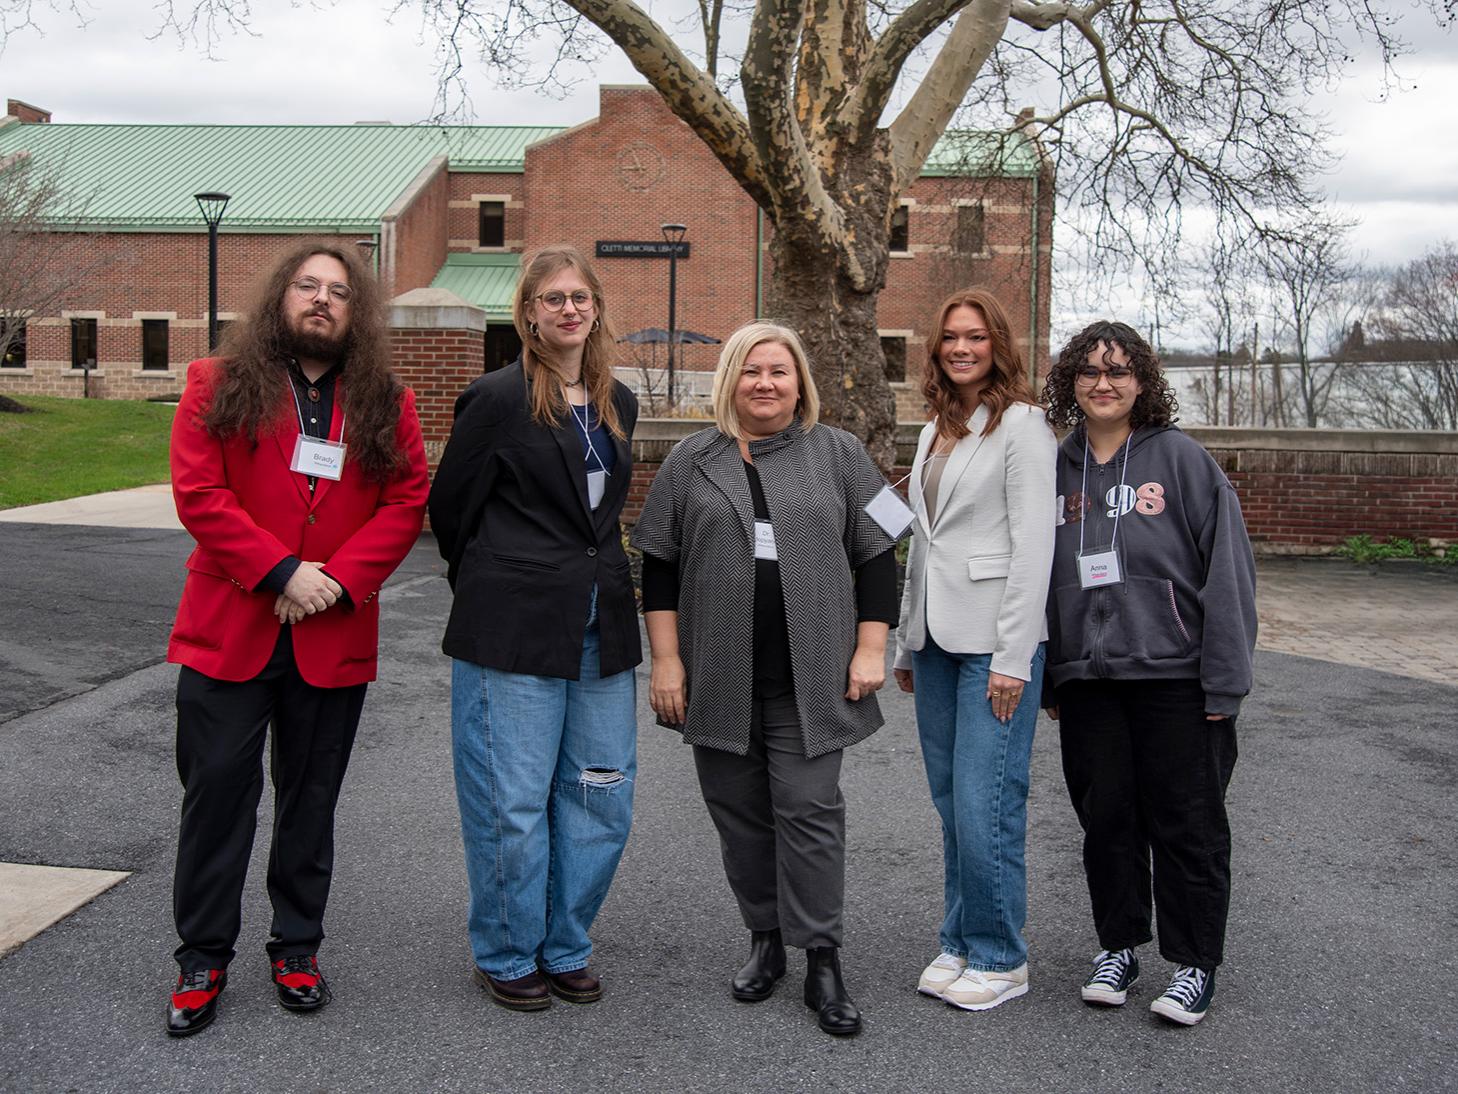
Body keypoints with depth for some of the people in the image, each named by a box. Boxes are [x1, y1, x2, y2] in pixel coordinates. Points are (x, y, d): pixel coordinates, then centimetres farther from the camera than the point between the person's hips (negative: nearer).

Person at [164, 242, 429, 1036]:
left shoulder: (386, 403, 6)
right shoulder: (219, 384, 2)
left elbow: (406, 503, 1)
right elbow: (197, 493, -7)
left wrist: (337, 580, -12)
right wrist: (281, 573, -15)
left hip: (334, 637, 2)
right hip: (228, 629, -1)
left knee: (311, 796, 12)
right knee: (218, 788, 3)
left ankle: (297, 949, 26)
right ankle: (202, 959, 17)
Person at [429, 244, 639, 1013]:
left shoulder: (617, 403, 12)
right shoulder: (498, 399, -7)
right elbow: (448, 507, 0)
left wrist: (595, 579, 15)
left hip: (601, 628, 6)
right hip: (515, 632, -6)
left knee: (601, 797, 10)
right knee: (513, 802, 2)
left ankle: (565, 948, 27)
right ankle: (508, 957, 21)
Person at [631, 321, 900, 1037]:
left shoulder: (839, 455, 6)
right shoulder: (692, 461, 7)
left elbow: (876, 556, 6)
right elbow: (658, 565, 7)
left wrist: (870, 650, -1)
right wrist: (666, 660, 0)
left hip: (809, 678, -1)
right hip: (720, 677, 2)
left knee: (809, 810, -3)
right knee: (740, 811, 8)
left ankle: (822, 960, 5)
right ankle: (764, 938, 24)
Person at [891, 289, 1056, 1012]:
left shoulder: (1020, 423, -7)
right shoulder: (936, 429, 16)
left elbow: (1034, 546, -12)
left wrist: (1012, 659, -16)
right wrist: (906, 645, 17)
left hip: (994, 641, -7)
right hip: (937, 639, 7)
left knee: (984, 806, -5)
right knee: (951, 803, 11)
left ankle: (1000, 959, 10)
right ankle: (960, 944, 23)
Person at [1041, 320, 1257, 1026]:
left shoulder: (1180, 459, -5)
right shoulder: (1059, 469, 8)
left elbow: (1227, 569, -7)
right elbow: (1040, 577, 14)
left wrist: (1224, 680, -10)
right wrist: (1047, 680, 13)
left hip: (1173, 676, -4)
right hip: (1086, 677, 4)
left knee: (1187, 822, 4)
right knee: (1105, 818, 11)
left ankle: (1194, 962, 18)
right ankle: (1118, 946, 28)